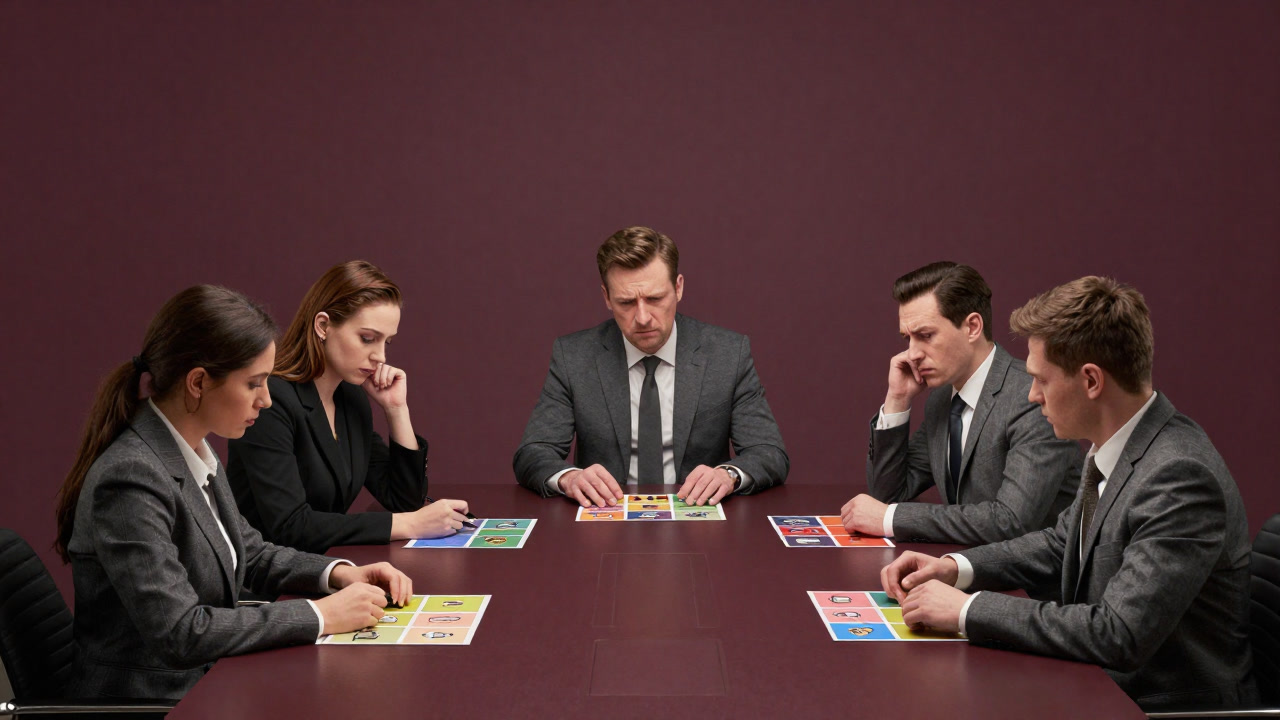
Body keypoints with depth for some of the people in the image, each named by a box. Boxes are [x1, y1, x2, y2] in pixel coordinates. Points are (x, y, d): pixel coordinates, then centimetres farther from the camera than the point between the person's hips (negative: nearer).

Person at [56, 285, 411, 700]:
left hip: (210, 680, 8)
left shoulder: (197, 455, 5)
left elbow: (248, 552, 19)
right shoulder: (131, 479, -22)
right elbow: (180, 632, -25)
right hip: (156, 697, -8)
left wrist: (337, 573, 2)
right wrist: (321, 616, -21)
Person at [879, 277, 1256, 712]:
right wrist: (956, 568, 2)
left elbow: (1119, 635, -30)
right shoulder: (1113, 452, 2)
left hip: (1161, 706, -8)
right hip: (1104, 687, 8)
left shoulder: (1179, 477, -26)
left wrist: (967, 610, -24)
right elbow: (1062, 543, 18)